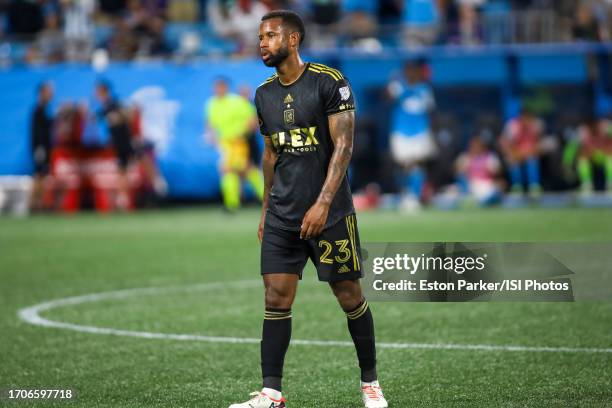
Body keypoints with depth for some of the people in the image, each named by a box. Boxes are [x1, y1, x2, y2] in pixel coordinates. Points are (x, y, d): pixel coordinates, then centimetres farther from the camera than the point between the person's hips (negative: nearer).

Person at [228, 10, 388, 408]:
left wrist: (323, 203, -19)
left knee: (350, 296, 3)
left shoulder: (329, 83, -9)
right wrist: (266, 209, 16)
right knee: (276, 298, -3)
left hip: (329, 212, -5)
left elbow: (343, 145, -12)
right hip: (282, 216, 5)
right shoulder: (265, 94, 10)